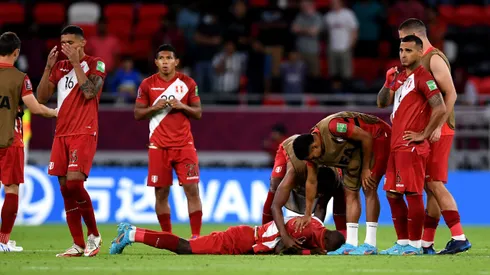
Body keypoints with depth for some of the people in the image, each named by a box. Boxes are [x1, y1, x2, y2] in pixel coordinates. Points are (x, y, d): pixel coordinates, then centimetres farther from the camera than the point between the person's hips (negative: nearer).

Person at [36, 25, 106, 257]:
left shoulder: (95, 64, -2)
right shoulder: (60, 66, 15)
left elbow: (90, 92, -19)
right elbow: (41, 97, 9)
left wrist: (76, 63, -15)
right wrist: (49, 67, -1)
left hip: (84, 133, -6)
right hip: (62, 134, 7)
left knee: (74, 181, -20)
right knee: (65, 187, 2)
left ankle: (94, 234, -3)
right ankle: (78, 245, 6)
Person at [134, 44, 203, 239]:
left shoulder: (188, 83, 3)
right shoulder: (147, 85, 2)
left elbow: (198, 113, 6)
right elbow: (137, 114, 5)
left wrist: (182, 106, -12)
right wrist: (154, 108, -12)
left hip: (184, 144, 0)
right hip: (158, 146, 0)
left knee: (192, 190, -8)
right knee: (161, 192, 1)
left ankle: (196, 236, -6)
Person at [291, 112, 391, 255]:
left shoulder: (332, 127, -35)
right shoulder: (312, 152, -8)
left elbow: (366, 137, -27)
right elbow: (311, 181, 3)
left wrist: (366, 169, -19)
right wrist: (307, 214, 6)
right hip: (355, 149, 8)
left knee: (369, 188, -15)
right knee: (350, 192, 2)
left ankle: (370, 244, -16)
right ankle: (351, 244, 4)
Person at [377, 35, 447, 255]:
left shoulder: (422, 77, -11)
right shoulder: (401, 77, 17)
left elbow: (440, 108, -20)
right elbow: (382, 103, 19)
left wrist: (423, 135, -15)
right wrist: (388, 82, 3)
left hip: (411, 145, -9)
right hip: (397, 145, 9)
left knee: (412, 193, -8)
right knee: (392, 194, 10)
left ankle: (415, 244, -4)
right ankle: (402, 242, 17)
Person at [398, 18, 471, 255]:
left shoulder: (434, 59, -11)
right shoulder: (421, 60, 18)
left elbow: (451, 94, -18)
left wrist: (438, 125, -22)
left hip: (438, 132, -9)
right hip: (426, 132, 9)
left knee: (434, 183, -12)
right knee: (431, 186, 9)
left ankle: (459, 238, -12)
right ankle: (426, 242, 11)